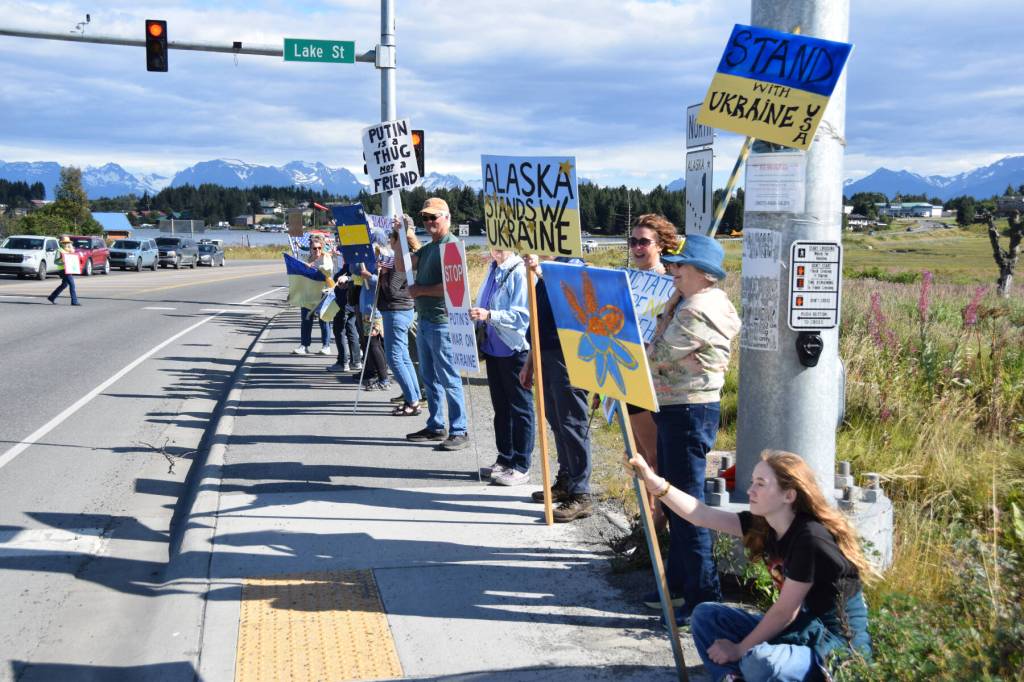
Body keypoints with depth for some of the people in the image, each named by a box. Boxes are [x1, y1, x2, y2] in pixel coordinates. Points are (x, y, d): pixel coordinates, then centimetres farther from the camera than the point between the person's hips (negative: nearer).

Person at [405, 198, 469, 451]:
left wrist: (420, 290, -13)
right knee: (430, 378, 15)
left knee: (449, 378, -5)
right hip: (424, 320, 10)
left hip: (442, 322, -10)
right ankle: (435, 426, 25)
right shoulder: (428, 248, 17)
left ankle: (459, 431, 0)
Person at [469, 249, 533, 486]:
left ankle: (521, 467, 9)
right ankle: (505, 459, 28)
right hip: (492, 346, 8)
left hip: (514, 349, -8)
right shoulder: (493, 269, 10)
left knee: (519, 408, 2)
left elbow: (522, 315, -22)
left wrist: (489, 315, -30)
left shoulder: (519, 272, -16)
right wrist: (474, 312, 8)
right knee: (500, 406, 16)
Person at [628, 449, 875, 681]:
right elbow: (701, 515, -7)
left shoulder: (810, 539, -26)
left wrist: (739, 649, -10)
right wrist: (657, 484, -18)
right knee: (706, 615, 2)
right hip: (803, 627, 9)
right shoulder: (763, 524, -2)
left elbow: (784, 612, -19)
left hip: (841, 642, -8)